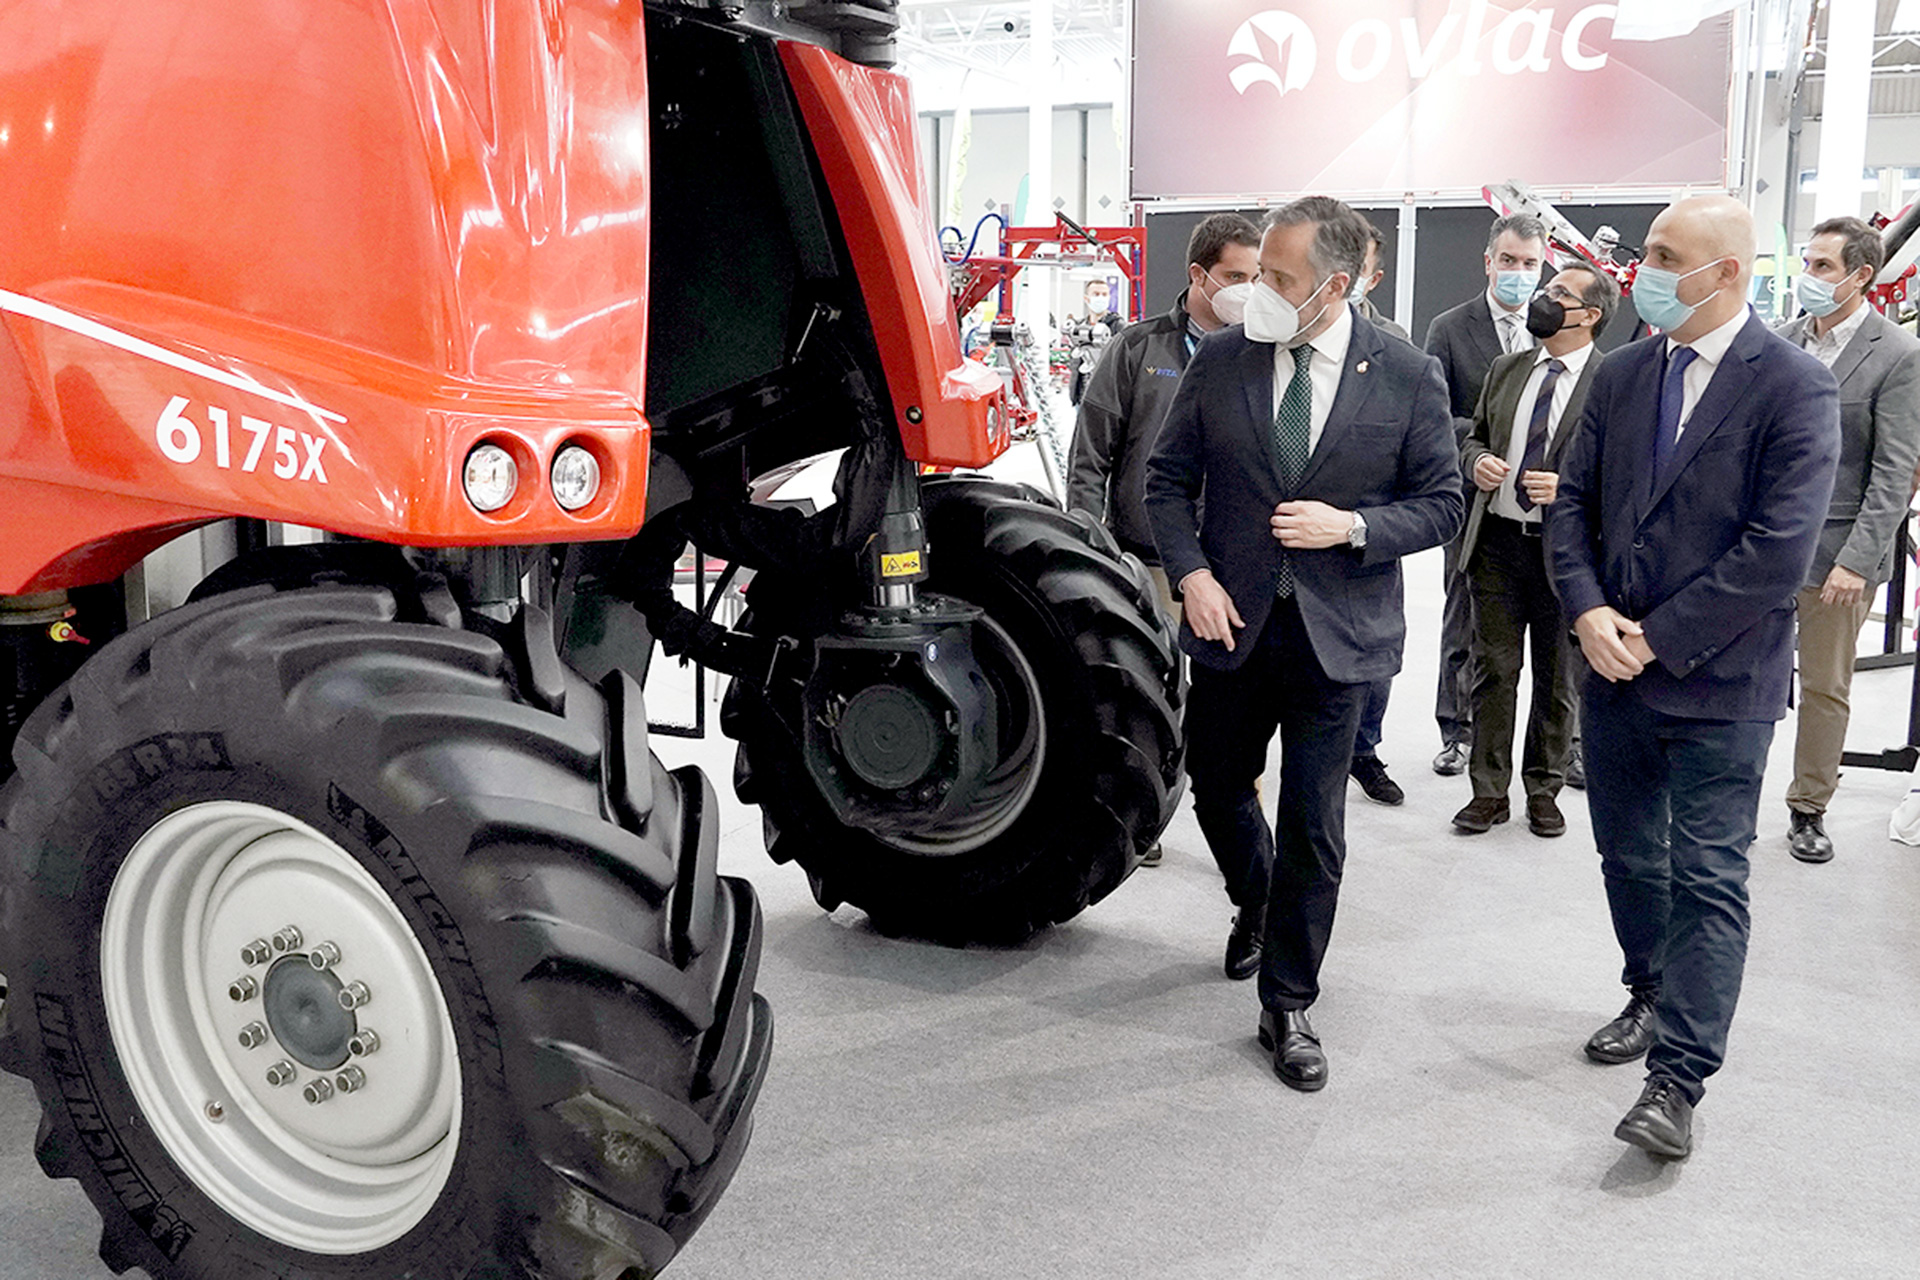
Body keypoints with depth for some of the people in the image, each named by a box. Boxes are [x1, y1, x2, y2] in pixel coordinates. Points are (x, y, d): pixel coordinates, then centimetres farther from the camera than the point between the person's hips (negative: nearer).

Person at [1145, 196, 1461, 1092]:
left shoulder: (1407, 378, -6)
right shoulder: (1220, 361, -2)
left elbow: (1442, 505, 0)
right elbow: (1168, 476, 5)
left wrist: (1352, 527, -18)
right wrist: (1191, 574, -9)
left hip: (1336, 638, -2)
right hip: (1232, 623, 3)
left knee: (1313, 831, 2)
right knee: (1217, 788, 18)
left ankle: (1287, 1009, 19)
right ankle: (1256, 907, 51)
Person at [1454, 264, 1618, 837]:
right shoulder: (1506, 370, 9)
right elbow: (1475, 436, 19)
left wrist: (1569, 486, -22)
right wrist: (1478, 460, -4)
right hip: (1498, 539, 4)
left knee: (1557, 678, 9)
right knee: (1493, 670, 8)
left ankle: (1544, 789, 25)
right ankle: (1489, 791, 19)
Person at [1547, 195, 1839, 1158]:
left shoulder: (1795, 387, -11)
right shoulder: (1622, 374, 6)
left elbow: (1780, 548, -17)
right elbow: (1572, 502, 8)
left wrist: (1661, 640, -15)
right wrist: (1588, 614, -8)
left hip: (1719, 682, -6)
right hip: (1614, 671, 6)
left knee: (1707, 880, -2)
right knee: (1628, 857, 18)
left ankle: (1677, 1081, 4)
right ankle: (1654, 997, 40)